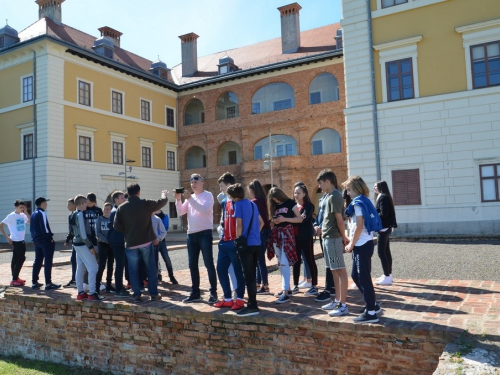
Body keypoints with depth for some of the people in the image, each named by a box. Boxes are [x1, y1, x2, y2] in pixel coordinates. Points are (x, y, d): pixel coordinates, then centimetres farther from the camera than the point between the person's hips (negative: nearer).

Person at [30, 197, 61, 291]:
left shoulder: (33, 214, 14)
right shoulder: (42, 213, -14)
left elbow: (31, 228, 18)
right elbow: (44, 228, -21)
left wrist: (35, 237, 18)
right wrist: (50, 237, -11)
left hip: (36, 240, 9)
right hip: (45, 240, -9)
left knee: (37, 261, 14)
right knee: (48, 262, -6)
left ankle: (34, 282, 18)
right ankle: (48, 284, -6)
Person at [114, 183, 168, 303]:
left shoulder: (121, 208, -2)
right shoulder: (145, 203, -5)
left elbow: (116, 226, -2)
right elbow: (162, 201, 9)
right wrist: (164, 194, 30)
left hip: (131, 244, 1)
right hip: (146, 242, -1)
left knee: (133, 271, 10)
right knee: (151, 269, 9)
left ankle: (137, 295, 9)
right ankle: (154, 294, 12)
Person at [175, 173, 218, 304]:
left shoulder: (208, 195, -2)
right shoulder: (190, 197, 14)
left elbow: (204, 209, -19)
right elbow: (180, 212, 6)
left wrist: (190, 198, -23)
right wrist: (178, 199, -8)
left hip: (204, 233, -6)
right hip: (191, 234, 7)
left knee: (209, 264, -4)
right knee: (192, 265, 10)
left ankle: (213, 293, 2)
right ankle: (195, 293, 20)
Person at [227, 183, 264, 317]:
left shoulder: (239, 204, -7)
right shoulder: (252, 204, 15)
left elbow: (239, 225, -12)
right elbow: (261, 222, 21)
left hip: (246, 244, -8)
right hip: (256, 243, 8)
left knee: (248, 275, -5)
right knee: (252, 274, 14)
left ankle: (253, 306, -4)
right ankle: (252, 302, 20)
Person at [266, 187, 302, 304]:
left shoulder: (290, 203, -2)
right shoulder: (274, 206, 14)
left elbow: (300, 219, -6)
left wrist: (285, 219, -16)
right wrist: (273, 222, -3)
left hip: (287, 233, -7)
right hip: (276, 234, 7)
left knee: (284, 263, -14)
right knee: (280, 263, 10)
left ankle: (286, 293, -16)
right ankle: (286, 288, 20)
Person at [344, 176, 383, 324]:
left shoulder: (358, 202, -13)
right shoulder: (364, 201, 15)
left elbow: (359, 226, -19)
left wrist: (351, 244, -11)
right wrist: (352, 241, 14)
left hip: (362, 245, -10)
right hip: (363, 243, 10)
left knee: (363, 278, -3)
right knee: (356, 275, 18)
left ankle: (371, 312, 4)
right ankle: (372, 304, 27)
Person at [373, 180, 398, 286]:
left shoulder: (383, 197, -15)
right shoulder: (384, 197, 15)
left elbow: (383, 214, -23)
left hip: (383, 228, -10)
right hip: (385, 227, 10)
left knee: (381, 252, -9)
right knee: (386, 251, 14)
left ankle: (387, 277, -7)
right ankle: (388, 275, 22)